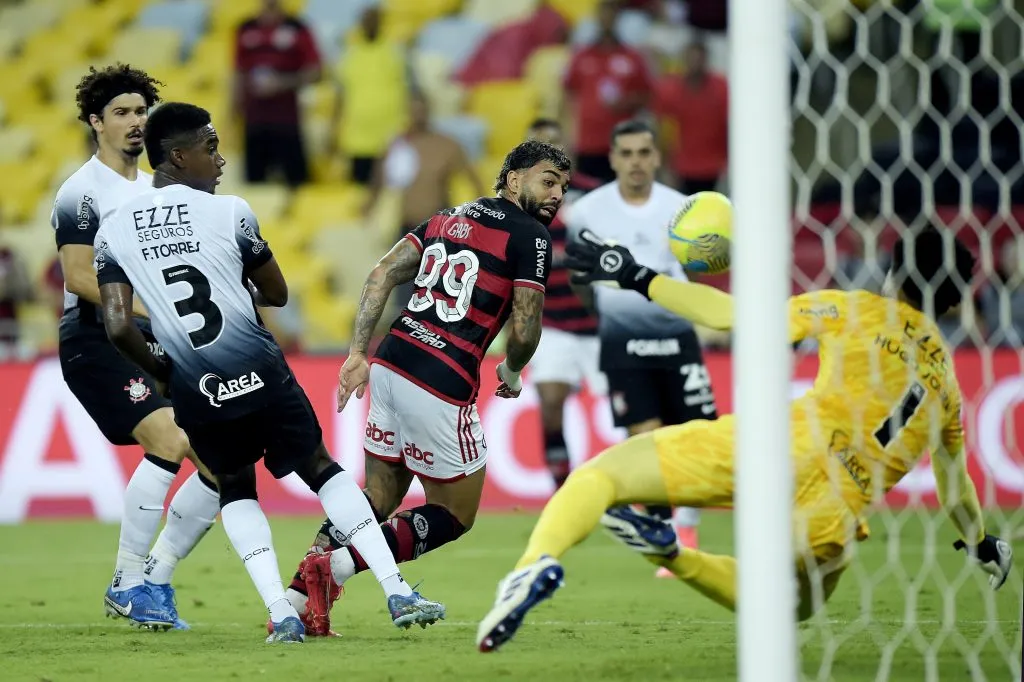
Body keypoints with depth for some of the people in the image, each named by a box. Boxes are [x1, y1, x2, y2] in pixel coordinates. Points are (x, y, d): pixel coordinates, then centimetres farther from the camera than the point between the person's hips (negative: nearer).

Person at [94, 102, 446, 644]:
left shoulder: (114, 232, 1)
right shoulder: (228, 214, -5)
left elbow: (118, 326, -7)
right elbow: (277, 294, 6)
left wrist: (160, 372, 10)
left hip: (196, 394, 2)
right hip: (261, 375, -2)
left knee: (235, 490, 23)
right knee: (321, 470, 14)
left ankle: (281, 614, 6)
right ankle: (397, 593, 8)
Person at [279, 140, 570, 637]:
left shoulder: (449, 217, 19)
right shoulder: (531, 237, -3)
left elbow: (383, 274, 11)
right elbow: (524, 332, -7)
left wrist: (357, 353, 8)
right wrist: (511, 374, 15)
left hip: (390, 362, 7)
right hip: (441, 387, -7)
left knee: (379, 498, 20)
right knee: (456, 515, 9)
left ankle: (296, 596, 8)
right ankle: (333, 566, -7)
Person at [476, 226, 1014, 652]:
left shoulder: (857, 311, 12)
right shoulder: (946, 380, 24)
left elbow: (730, 315, 6)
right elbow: (954, 488, 37)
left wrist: (636, 278, 13)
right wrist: (981, 546, 56)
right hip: (832, 518, 3)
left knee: (601, 473, 1)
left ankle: (536, 564, -31)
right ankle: (671, 556, 4)